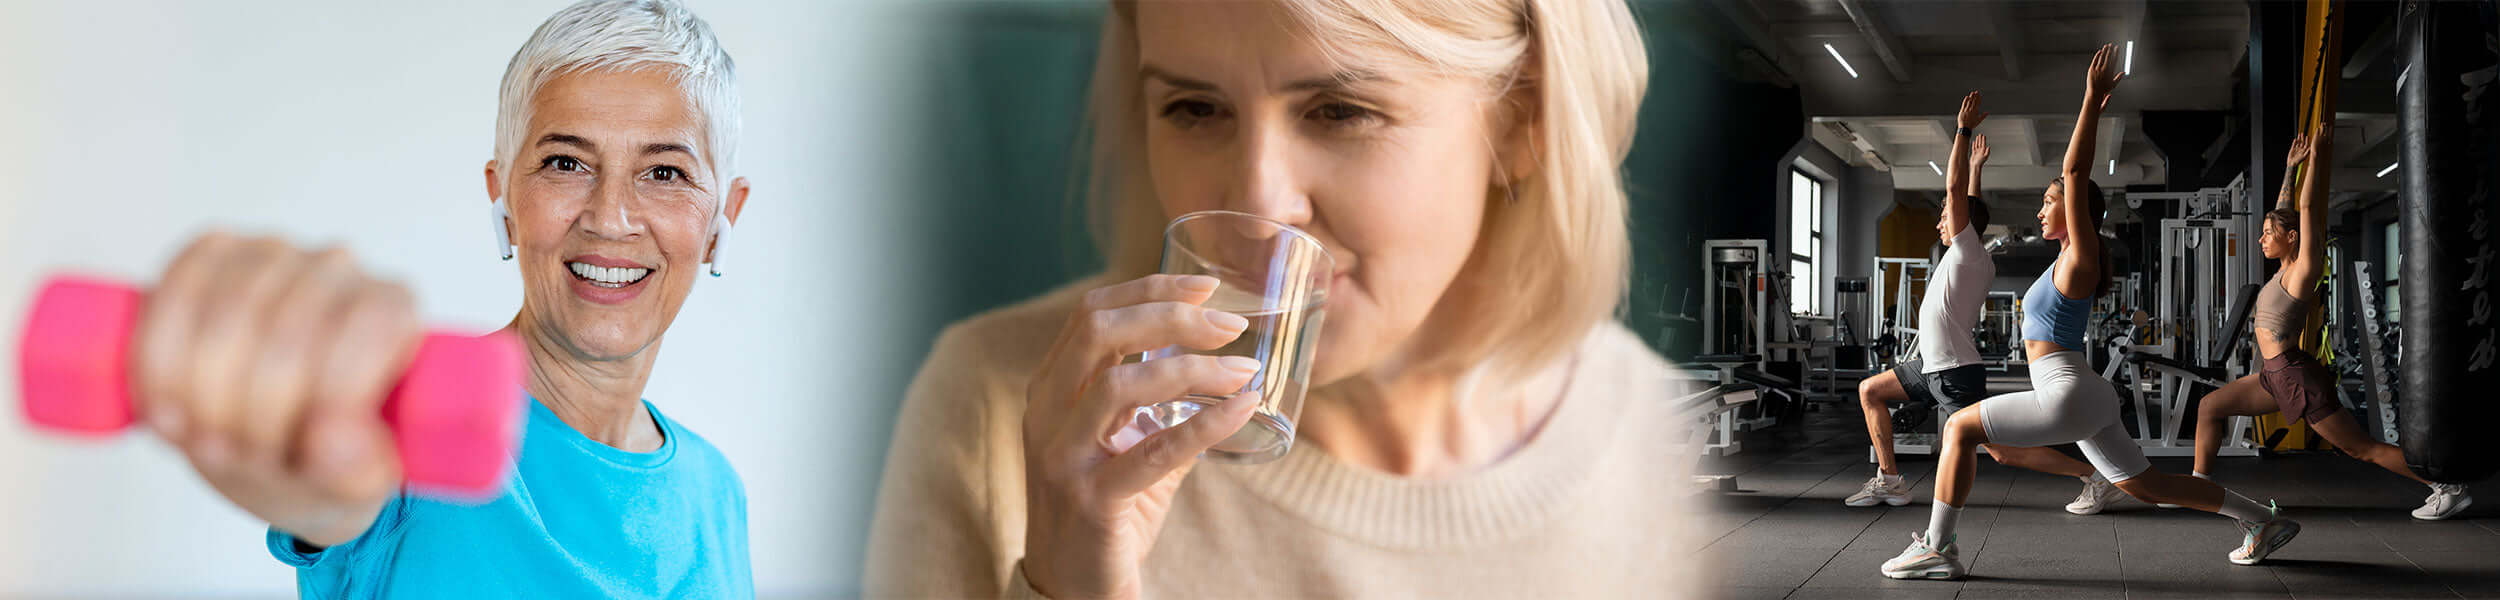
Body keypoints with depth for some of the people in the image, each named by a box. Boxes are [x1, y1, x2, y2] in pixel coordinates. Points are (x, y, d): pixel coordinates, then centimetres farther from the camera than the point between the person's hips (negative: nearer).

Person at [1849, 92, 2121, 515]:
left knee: (2003, 451, -14)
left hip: (1957, 375, -10)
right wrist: (1976, 166, 33)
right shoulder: (1974, 258, 13)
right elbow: (1970, 205, 31)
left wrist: (1963, 131, -14)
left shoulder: (1968, 253, -10)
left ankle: (2097, 479, -12)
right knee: (1870, 392, 16)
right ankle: (1889, 480, 15)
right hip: (1934, 368, 10)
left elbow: (1955, 189, -17)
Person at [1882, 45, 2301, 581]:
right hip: (2084, 400, 10)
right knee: (2146, 486, 15)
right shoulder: (2073, 256, 15)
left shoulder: (2080, 257, -8)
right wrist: (2095, 111, 26)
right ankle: (2262, 519, 18)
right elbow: (2076, 175, 25)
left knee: (1961, 428, -9)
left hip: (2068, 396, -10)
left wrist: (2093, 100, -15)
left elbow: (2075, 173, -15)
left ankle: (1937, 549, -11)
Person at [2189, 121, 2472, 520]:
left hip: (2298, 378, -9)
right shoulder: (2287, 267, 10)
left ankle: (2451, 489, 1)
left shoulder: (2304, 269, -12)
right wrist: (2292, 167, 20)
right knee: (2209, 406, 10)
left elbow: (2307, 207, -14)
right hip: (2277, 378, 9)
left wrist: (2317, 155, -10)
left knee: (2363, 448, -5)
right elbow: (2286, 211, 20)